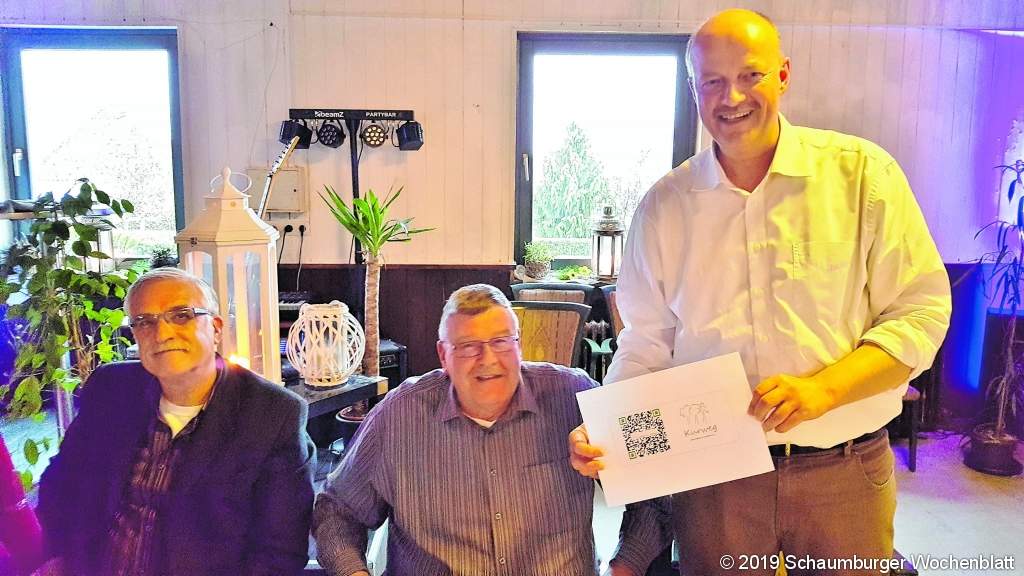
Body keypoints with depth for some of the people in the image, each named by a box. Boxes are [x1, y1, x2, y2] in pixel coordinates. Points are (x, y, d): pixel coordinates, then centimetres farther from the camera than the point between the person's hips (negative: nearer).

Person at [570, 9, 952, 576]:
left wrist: (823, 388, -18)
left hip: (844, 471, 0)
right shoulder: (663, 206, 1)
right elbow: (646, 346, 5)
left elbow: (922, 310, -4)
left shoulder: (862, 173, -4)